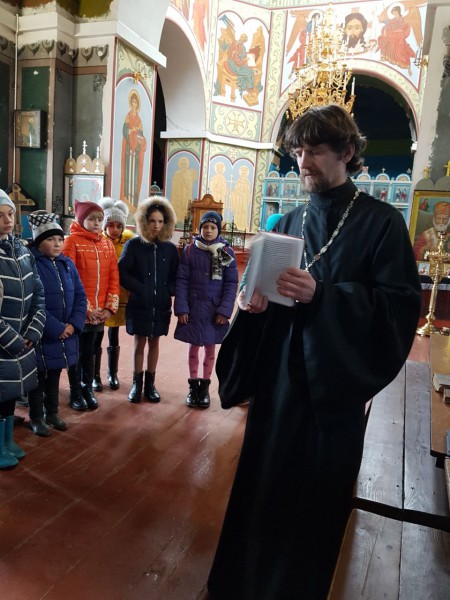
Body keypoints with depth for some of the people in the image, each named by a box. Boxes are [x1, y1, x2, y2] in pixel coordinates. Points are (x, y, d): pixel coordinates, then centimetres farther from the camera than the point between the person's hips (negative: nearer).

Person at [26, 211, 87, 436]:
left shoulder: (67, 263, 5)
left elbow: (80, 295, 4)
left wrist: (73, 324, -8)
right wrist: (56, 328, -20)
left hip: (65, 333, 5)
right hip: (40, 335, -5)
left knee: (55, 375, 20)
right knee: (38, 377, 11)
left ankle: (52, 412, 37)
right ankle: (36, 418, 28)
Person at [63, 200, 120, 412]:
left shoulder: (107, 244, 8)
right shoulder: (72, 241, -9)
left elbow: (114, 277, 6)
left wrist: (110, 306, -3)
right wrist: (84, 307, -14)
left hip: (99, 311, 4)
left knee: (89, 351, 16)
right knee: (75, 352, 9)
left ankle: (88, 389, 29)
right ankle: (75, 392, 23)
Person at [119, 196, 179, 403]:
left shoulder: (170, 248, 1)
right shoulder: (133, 245, -5)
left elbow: (176, 276, 6)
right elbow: (122, 273, -7)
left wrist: (169, 291, -10)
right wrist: (140, 289, -14)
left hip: (161, 305, 2)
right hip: (139, 304, -2)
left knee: (154, 342, 12)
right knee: (140, 342, 7)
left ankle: (150, 383, 25)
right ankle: (137, 383, 22)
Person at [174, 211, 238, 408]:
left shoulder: (227, 252, -1)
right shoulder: (190, 250, -1)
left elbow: (231, 283, -2)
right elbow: (181, 280, -3)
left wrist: (225, 310, -9)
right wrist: (181, 308, -10)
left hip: (215, 310, 0)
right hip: (193, 308, 0)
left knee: (210, 348, 11)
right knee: (194, 347, 10)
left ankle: (205, 386, 27)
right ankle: (193, 385, 25)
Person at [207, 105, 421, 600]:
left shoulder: (382, 221, -5)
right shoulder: (288, 223, 9)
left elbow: (400, 306, -13)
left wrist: (321, 294, -25)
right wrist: (256, 300, -10)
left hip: (334, 385, -3)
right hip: (278, 378, 4)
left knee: (318, 496, 10)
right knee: (262, 484, 13)